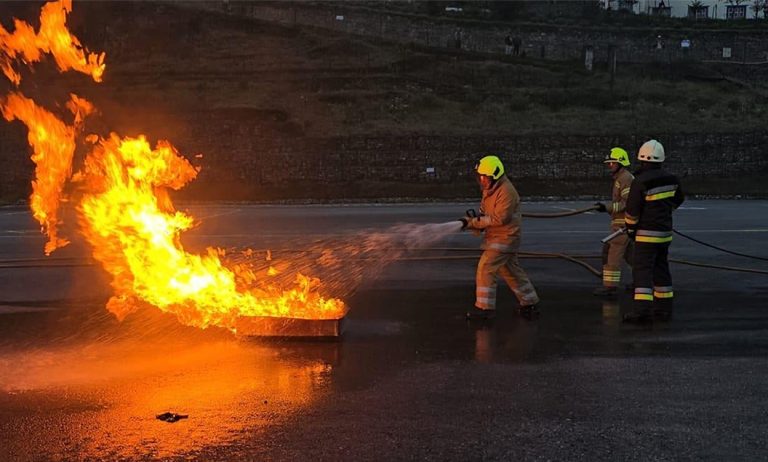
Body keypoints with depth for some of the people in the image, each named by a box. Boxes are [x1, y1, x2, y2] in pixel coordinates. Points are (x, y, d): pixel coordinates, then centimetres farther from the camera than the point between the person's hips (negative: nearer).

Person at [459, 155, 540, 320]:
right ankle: (529, 303, 27)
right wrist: (473, 221, -4)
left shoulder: (506, 191, -22)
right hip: (496, 237, 10)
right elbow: (485, 211, 17)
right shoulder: (490, 189, 9)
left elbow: (499, 218, -25)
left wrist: (473, 222, -23)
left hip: (504, 237, -10)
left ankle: (485, 307, -7)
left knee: (485, 268, -12)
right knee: (512, 271, 16)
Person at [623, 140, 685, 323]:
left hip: (646, 234, -7)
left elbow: (632, 210, -14)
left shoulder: (640, 181, -19)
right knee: (661, 269, 16)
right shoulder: (670, 179, 3)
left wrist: (630, 228, 3)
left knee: (642, 270, -7)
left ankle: (642, 310, -15)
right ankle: (664, 308, 21)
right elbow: (678, 199, 20)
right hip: (665, 232, 7)